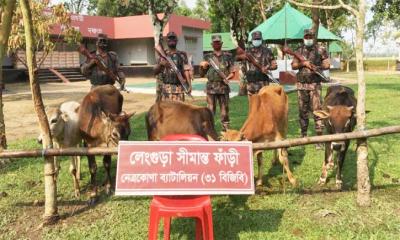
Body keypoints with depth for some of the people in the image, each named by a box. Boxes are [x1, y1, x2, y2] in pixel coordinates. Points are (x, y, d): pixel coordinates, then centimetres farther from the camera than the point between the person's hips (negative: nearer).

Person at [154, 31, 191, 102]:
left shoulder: (182, 55, 7)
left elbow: (186, 71, -2)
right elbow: (155, 71, 8)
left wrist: (189, 85, -15)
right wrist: (161, 64, -12)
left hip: (178, 88, -1)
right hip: (165, 88, 1)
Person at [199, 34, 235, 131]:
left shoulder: (228, 56, 9)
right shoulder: (208, 57, 10)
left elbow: (232, 72, 9)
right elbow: (202, 74, 11)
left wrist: (228, 77, -12)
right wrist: (202, 67, -9)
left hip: (224, 86, 0)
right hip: (211, 87, 0)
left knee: (225, 111, 3)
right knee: (210, 111, -1)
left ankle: (226, 130, 10)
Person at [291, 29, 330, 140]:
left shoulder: (320, 50, 2)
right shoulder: (299, 51, 10)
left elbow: (327, 64, 3)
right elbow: (293, 66, 7)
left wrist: (317, 67, -15)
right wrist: (303, 63, -9)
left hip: (315, 84, -3)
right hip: (301, 84, 3)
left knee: (317, 110, -8)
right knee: (302, 111, 9)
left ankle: (319, 136, -4)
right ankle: (303, 134, 22)